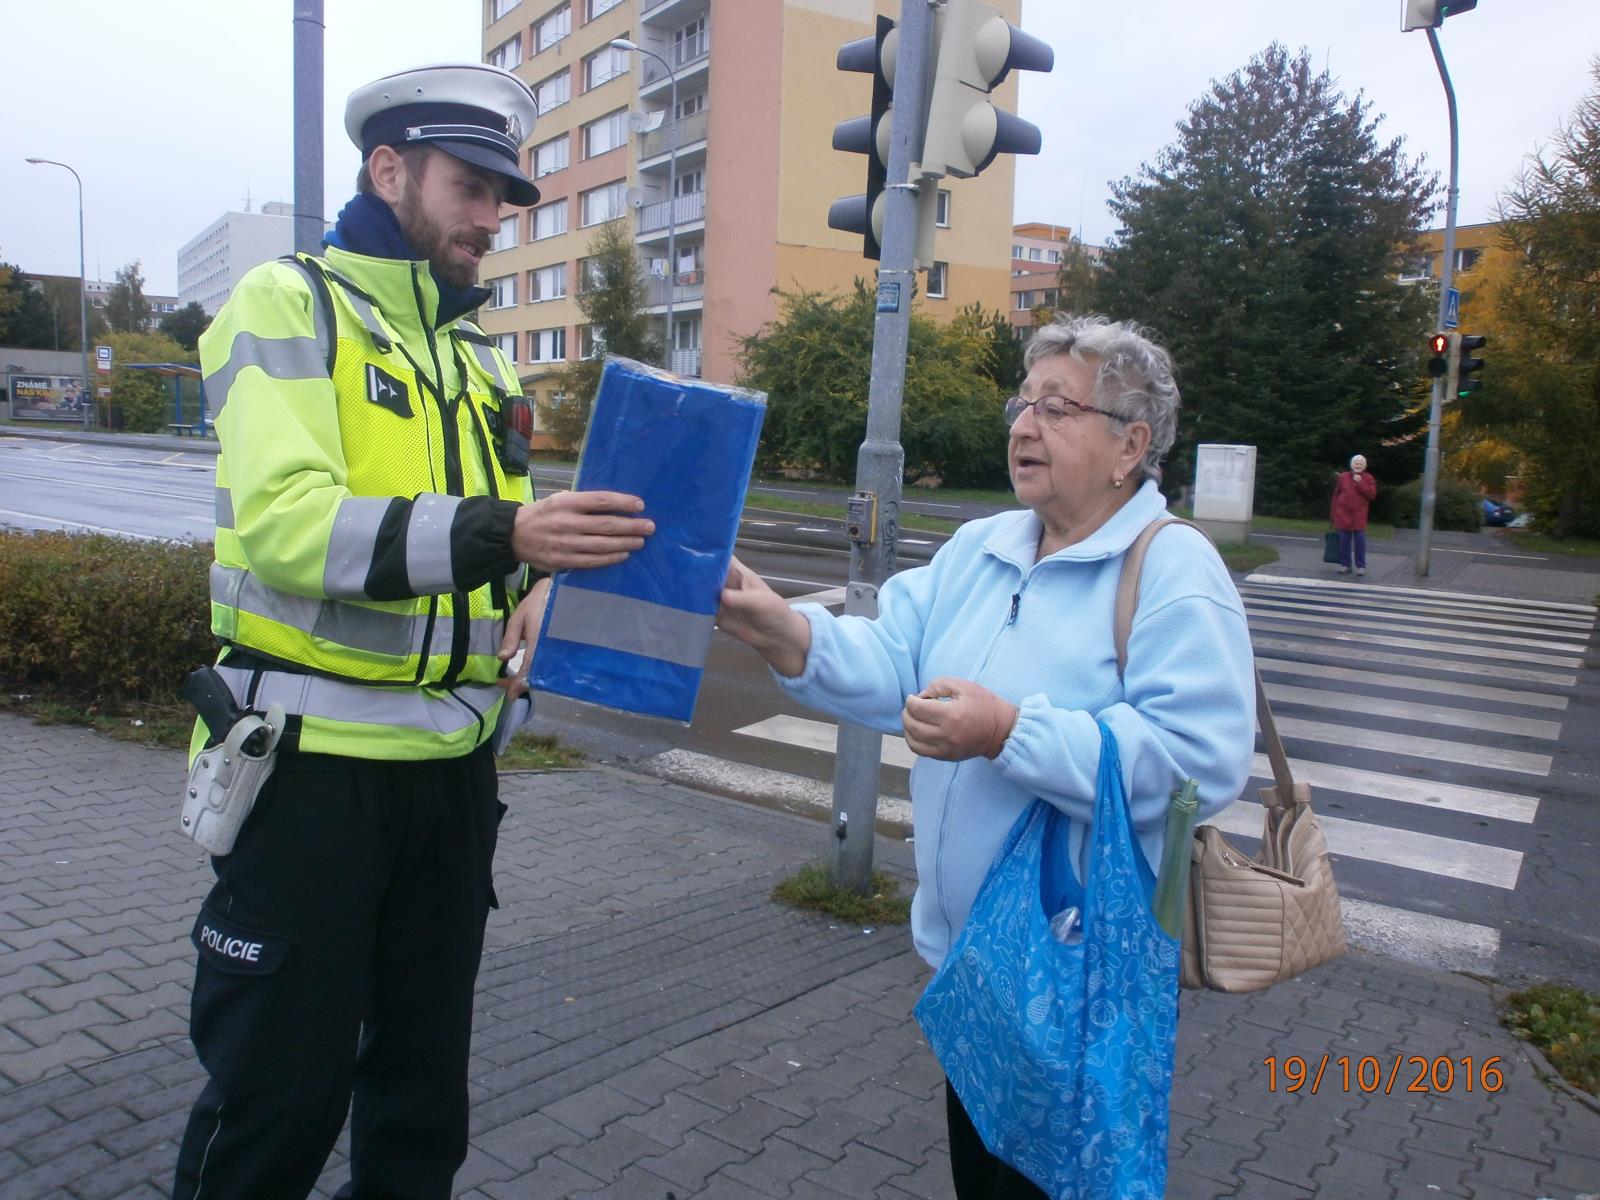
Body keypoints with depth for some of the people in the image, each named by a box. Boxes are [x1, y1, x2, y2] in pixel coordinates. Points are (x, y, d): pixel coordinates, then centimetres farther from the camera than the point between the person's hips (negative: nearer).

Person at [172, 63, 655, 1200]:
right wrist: (498, 530, -34)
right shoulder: (286, 305, -6)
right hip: (312, 758, -6)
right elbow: (284, 520, -22)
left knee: (425, 1078, 18)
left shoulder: (480, 352, 15)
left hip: (454, 760, 6)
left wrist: (531, 589, -2)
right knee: (279, 1089, 6)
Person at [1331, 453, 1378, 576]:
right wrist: (1333, 513, 7)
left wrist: (1360, 483, -16)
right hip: (1343, 514, 2)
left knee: (1360, 540, -5)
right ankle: (1344, 564, 11)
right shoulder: (1343, 477, 7)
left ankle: (1361, 566, 1)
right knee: (1344, 540, 4)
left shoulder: (1368, 478, 3)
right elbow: (1336, 495, 9)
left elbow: (1372, 494, -9)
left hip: (1359, 515, -2)